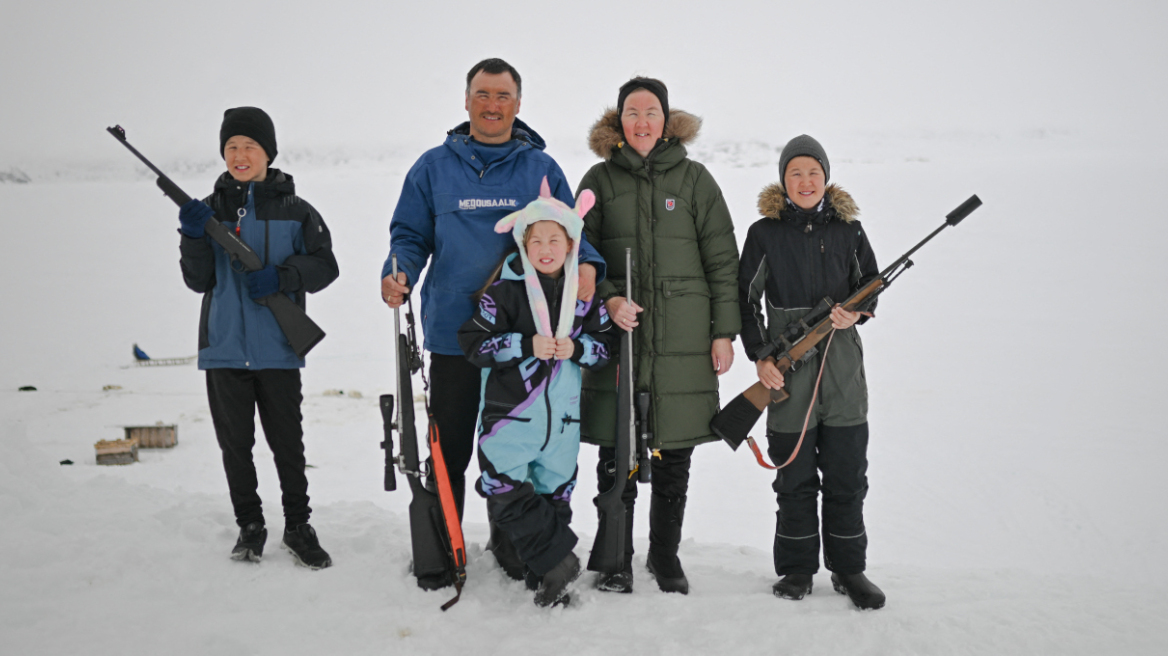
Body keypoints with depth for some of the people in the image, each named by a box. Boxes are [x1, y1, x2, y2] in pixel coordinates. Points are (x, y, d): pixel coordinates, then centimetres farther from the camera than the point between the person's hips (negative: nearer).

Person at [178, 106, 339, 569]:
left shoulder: (293, 210, 1)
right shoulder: (211, 210, 6)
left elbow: (324, 265, 0)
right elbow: (199, 280, 3)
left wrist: (281, 276, -16)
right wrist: (194, 237, -14)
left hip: (277, 347, -2)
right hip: (224, 345, 2)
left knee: (287, 440, 4)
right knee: (235, 442, 9)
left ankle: (298, 526, 19)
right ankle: (249, 527, 24)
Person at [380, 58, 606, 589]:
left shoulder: (541, 168, 7)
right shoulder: (434, 167, 6)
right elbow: (410, 235, 8)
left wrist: (587, 265, -15)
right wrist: (398, 274, -13)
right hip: (454, 333, 0)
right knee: (449, 449, 5)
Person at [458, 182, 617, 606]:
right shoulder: (504, 290, -6)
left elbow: (608, 345, 11)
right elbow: (474, 343, -8)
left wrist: (576, 349, -9)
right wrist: (526, 345, -18)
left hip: (563, 416, 3)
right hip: (510, 413, -2)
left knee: (554, 495, 10)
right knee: (504, 495, -10)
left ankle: (547, 574, 23)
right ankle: (559, 561, 2)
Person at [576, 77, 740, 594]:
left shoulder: (694, 178, 7)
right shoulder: (600, 179, 8)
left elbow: (723, 260, 6)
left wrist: (724, 333, 1)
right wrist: (609, 298, -12)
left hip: (683, 341, 0)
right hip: (616, 337, 0)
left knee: (674, 458, 7)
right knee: (615, 456, 2)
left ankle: (666, 557, 23)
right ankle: (616, 560, 17)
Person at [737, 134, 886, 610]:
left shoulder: (848, 230, 5)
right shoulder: (765, 233, 0)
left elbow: (872, 284, 13)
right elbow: (745, 298, 2)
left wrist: (856, 314, -8)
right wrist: (759, 356, -6)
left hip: (843, 368, 2)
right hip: (787, 375, -1)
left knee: (847, 476, 6)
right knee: (795, 478, 7)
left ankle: (848, 569, 20)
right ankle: (797, 570, 20)